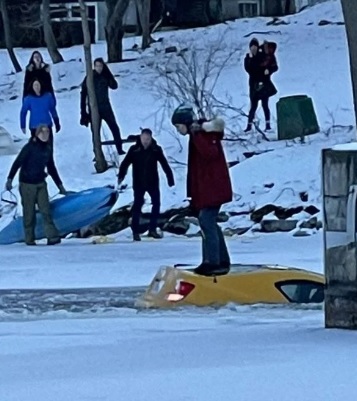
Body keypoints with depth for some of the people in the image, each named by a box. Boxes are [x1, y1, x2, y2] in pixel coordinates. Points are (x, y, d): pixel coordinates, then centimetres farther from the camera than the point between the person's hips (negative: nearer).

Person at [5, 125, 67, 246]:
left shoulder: (48, 149, 9)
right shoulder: (30, 147, -10)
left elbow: (51, 168, 20)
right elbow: (17, 163, -12)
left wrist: (60, 185, 24)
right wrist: (10, 179, -21)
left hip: (41, 183, 5)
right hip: (27, 184, -5)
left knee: (45, 210, -7)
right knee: (29, 212, 0)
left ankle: (52, 236, -13)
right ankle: (29, 239, 9)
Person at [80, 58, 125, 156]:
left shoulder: (105, 77, 2)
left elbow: (114, 86, -11)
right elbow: (83, 95, -5)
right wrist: (83, 112, -10)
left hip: (105, 107, 2)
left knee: (114, 128, 0)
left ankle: (119, 149, 9)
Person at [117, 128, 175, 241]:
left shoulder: (156, 150, -4)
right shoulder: (134, 150, -8)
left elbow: (165, 164, 0)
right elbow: (125, 163, -9)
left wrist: (170, 178, -2)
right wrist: (121, 176, -21)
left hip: (153, 182, 2)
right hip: (139, 183, -2)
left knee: (156, 204, 3)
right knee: (137, 206, -2)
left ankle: (152, 229, 15)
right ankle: (135, 231, 4)